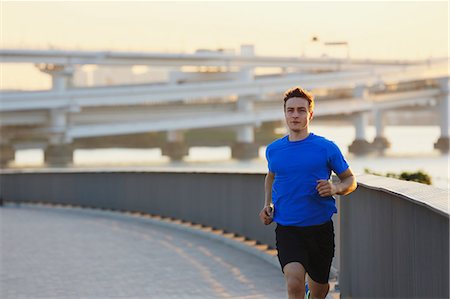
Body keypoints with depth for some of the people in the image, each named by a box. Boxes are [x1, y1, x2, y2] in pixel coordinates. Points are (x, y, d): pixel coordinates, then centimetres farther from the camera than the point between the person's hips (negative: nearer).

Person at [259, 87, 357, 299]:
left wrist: (335, 188, -16)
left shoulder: (326, 148, -4)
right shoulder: (273, 150, 5)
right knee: (294, 282, -24)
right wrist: (268, 204, 10)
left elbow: (350, 180, 6)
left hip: (320, 228, 0)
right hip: (286, 228, 0)